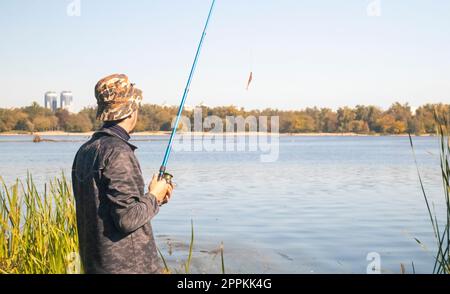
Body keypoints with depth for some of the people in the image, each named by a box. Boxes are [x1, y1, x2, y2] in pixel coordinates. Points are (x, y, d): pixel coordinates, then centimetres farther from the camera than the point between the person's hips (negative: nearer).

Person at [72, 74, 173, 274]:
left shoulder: (84, 151, 8)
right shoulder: (118, 152, -19)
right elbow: (127, 218, -22)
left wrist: (153, 197, 16)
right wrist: (154, 197, -5)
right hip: (129, 266, -9)